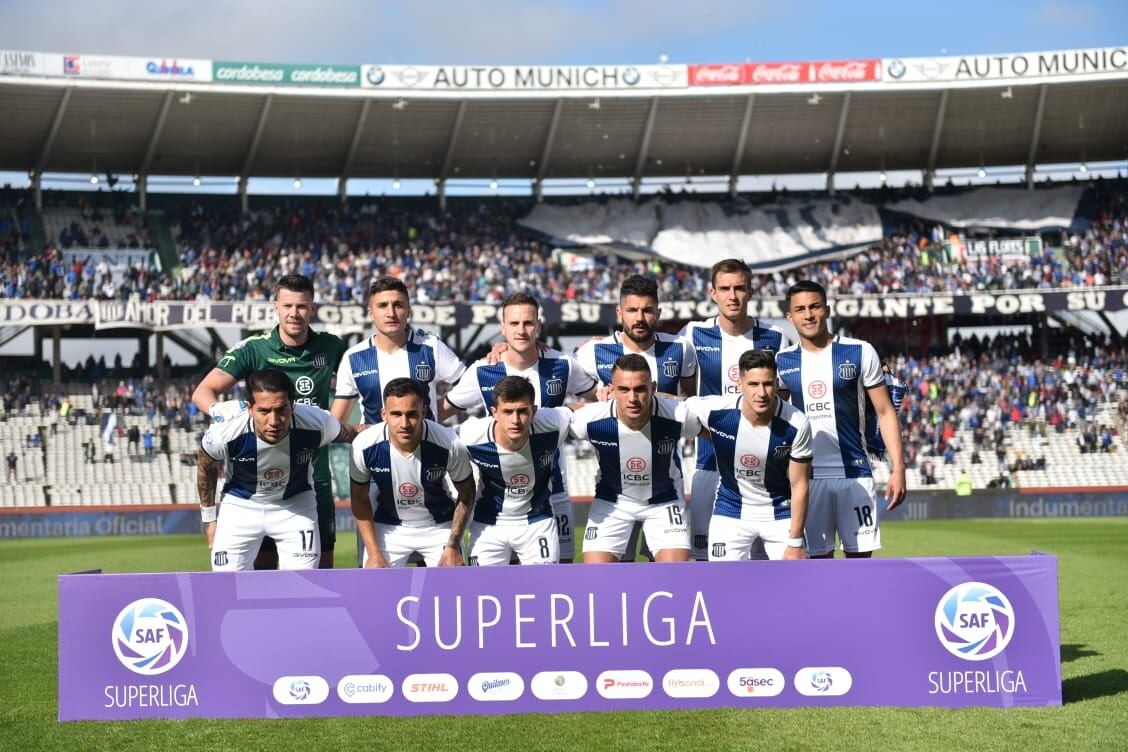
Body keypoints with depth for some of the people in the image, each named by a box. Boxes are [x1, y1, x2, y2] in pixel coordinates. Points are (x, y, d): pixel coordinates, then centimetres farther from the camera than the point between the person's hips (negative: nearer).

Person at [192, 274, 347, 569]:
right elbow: (203, 392, -12)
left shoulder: (330, 347, 2)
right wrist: (218, 409, -34)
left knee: (322, 563, 6)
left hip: (315, 475, 2)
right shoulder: (254, 349, -6)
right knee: (263, 561, 0)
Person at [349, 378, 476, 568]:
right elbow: (359, 499, -6)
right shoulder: (364, 446, -25)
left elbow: (466, 495, -7)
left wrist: (453, 546, -8)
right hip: (387, 528, 0)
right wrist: (374, 553, -8)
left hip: (440, 526, 0)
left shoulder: (450, 444, -27)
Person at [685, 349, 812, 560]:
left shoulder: (797, 425, -23)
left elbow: (799, 486, -15)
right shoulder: (716, 411, -23)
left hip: (780, 511, -1)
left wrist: (795, 542, -14)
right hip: (730, 511, 1)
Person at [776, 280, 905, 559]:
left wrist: (898, 468, -7)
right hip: (807, 476, 2)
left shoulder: (860, 353, -1)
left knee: (860, 555, 1)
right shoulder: (782, 361, 6)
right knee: (819, 559, 4)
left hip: (855, 473, -1)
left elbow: (885, 412, 1)